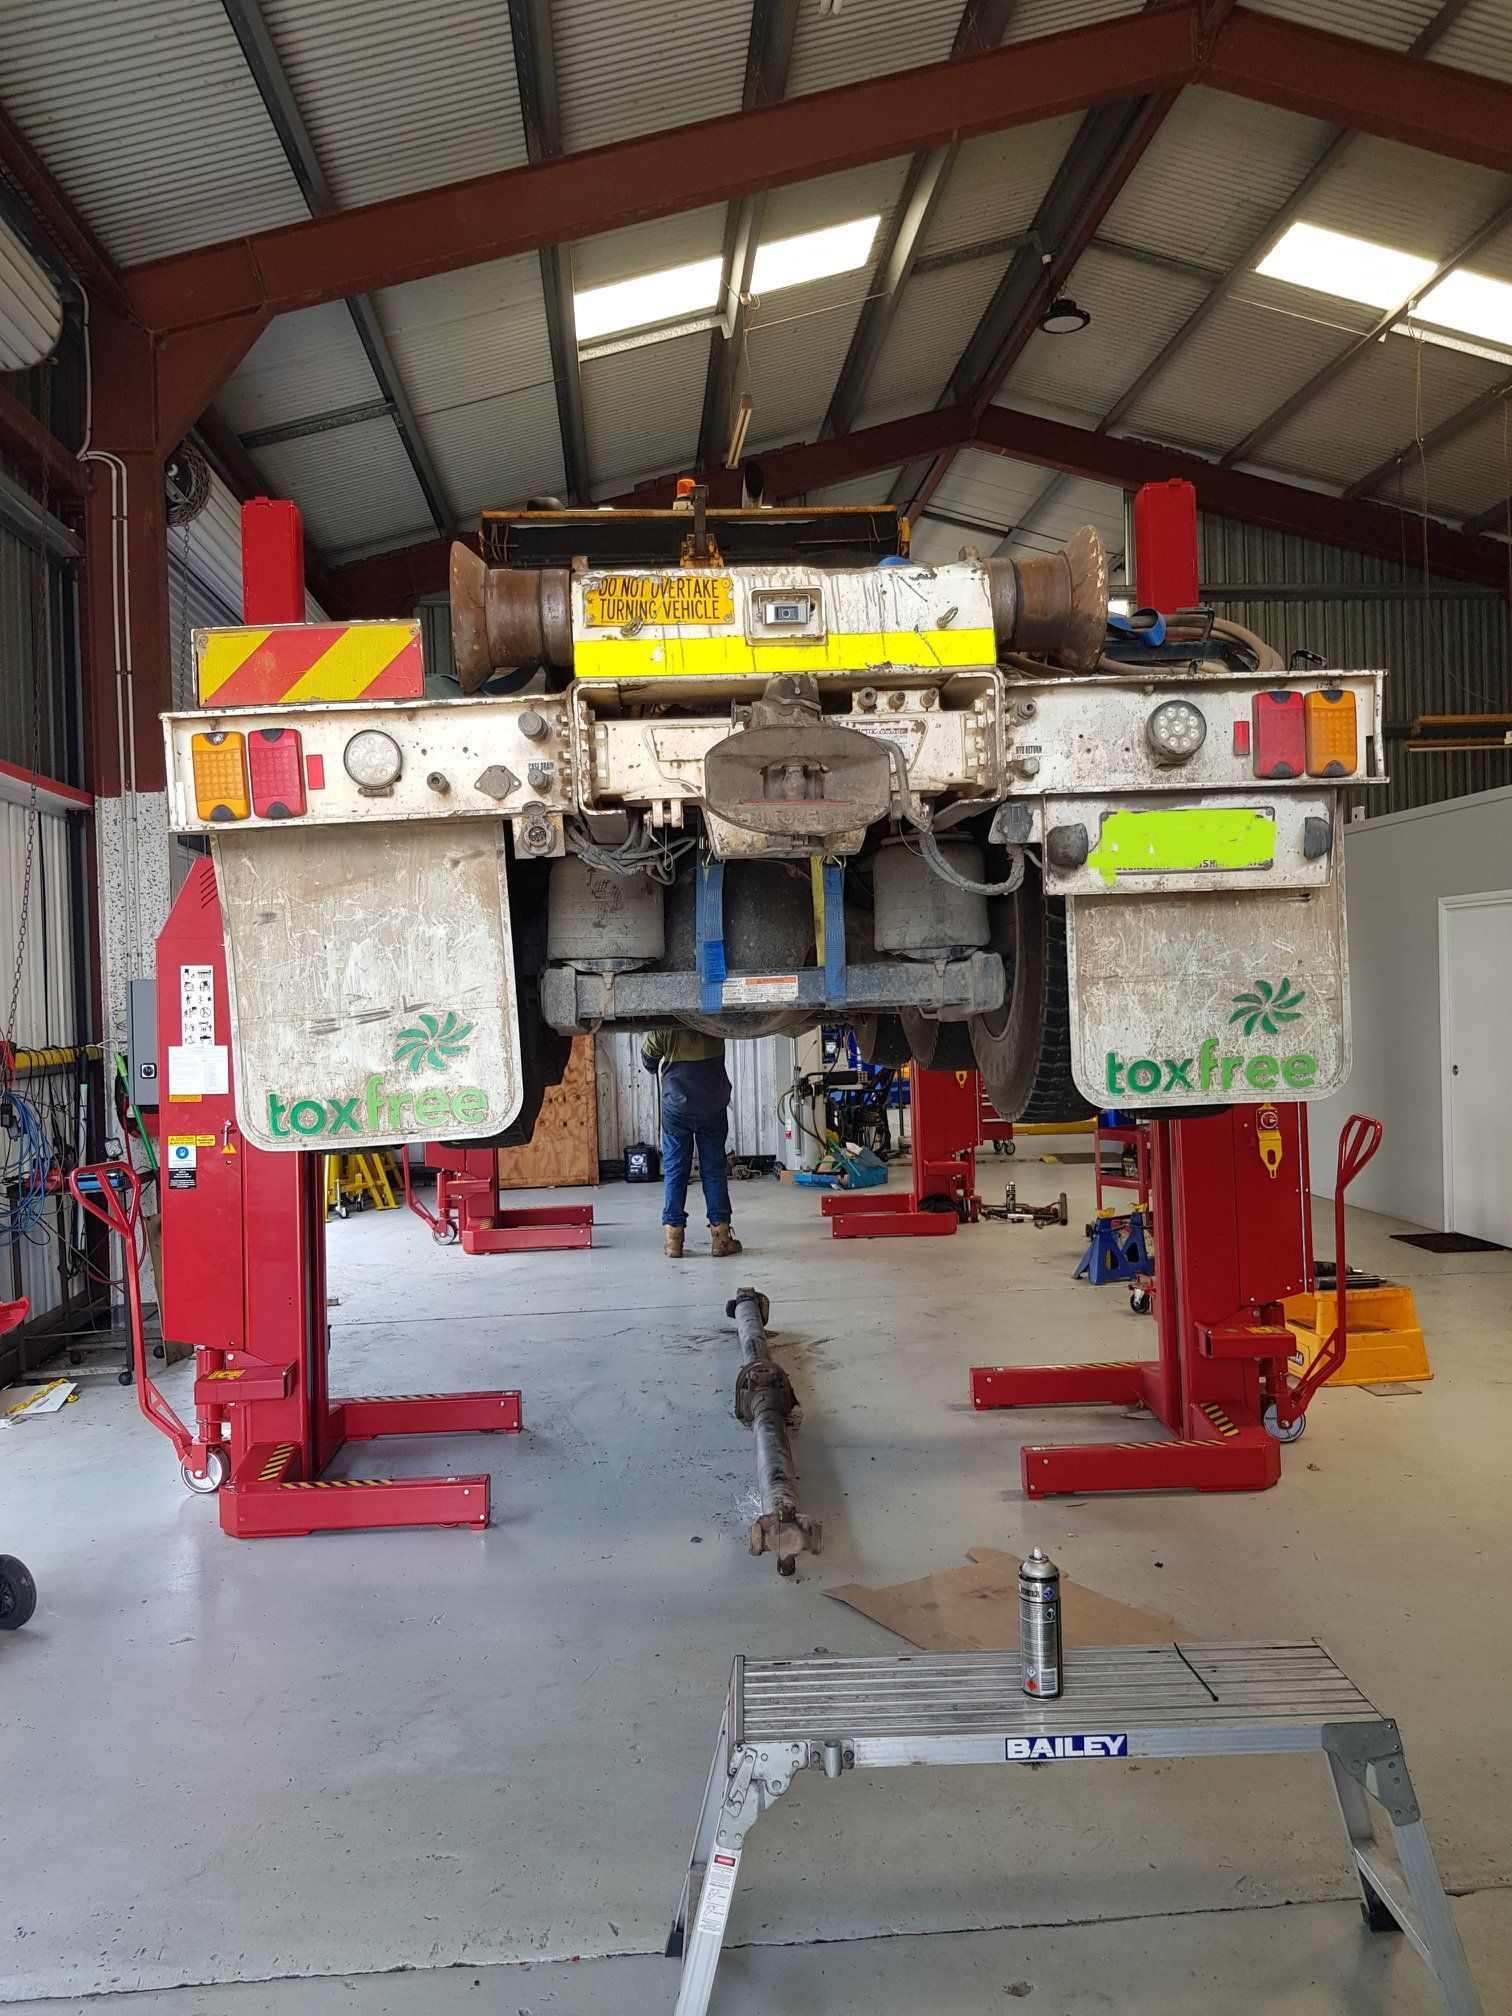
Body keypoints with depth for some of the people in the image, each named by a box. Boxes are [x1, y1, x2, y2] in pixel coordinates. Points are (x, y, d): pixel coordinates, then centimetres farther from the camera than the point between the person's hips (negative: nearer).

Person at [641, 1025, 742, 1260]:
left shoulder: (664, 1023, -9)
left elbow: (648, 1058, 5)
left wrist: (657, 1069, 27)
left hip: (676, 1106, -1)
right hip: (712, 1106, 1)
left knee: (674, 1170, 7)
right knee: (714, 1170, 7)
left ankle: (673, 1238, 5)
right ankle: (720, 1237, 7)